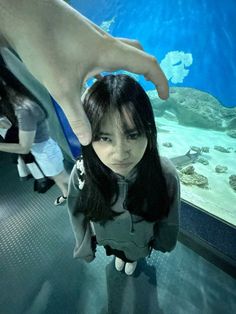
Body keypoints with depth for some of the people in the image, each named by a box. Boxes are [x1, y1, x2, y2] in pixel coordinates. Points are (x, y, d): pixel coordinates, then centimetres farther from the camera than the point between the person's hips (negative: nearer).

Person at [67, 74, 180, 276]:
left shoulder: (166, 174, -38)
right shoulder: (81, 173, -37)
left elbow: (169, 219, -16)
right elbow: (78, 215, -15)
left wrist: (162, 241, 2)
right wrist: (85, 246, 0)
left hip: (141, 238, 0)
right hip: (108, 238, 1)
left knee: (134, 254, 37)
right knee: (117, 252, 38)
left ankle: (132, 259, 76)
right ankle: (120, 256, 77)